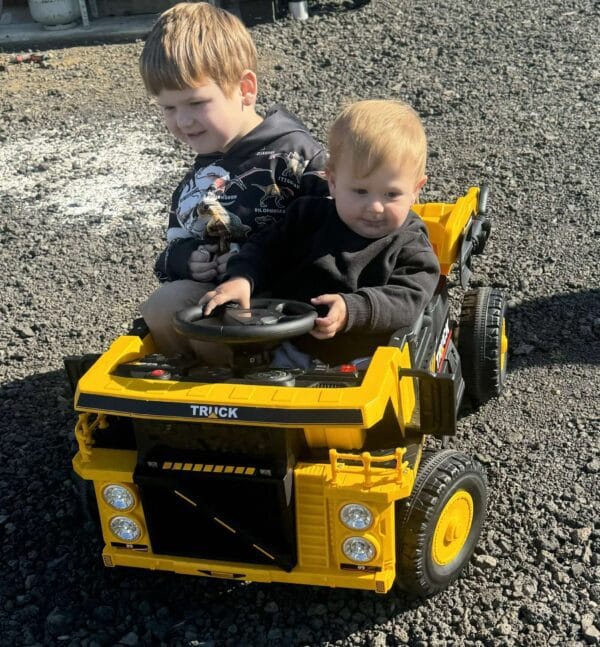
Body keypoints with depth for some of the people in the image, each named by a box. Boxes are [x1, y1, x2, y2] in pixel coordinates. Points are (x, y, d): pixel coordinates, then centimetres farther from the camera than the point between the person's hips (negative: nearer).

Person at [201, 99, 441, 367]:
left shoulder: (411, 249, 3)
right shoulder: (310, 216, 14)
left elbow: (405, 299, -11)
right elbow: (266, 250, 15)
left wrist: (352, 309, -29)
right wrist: (241, 279, -7)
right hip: (282, 347, 3)